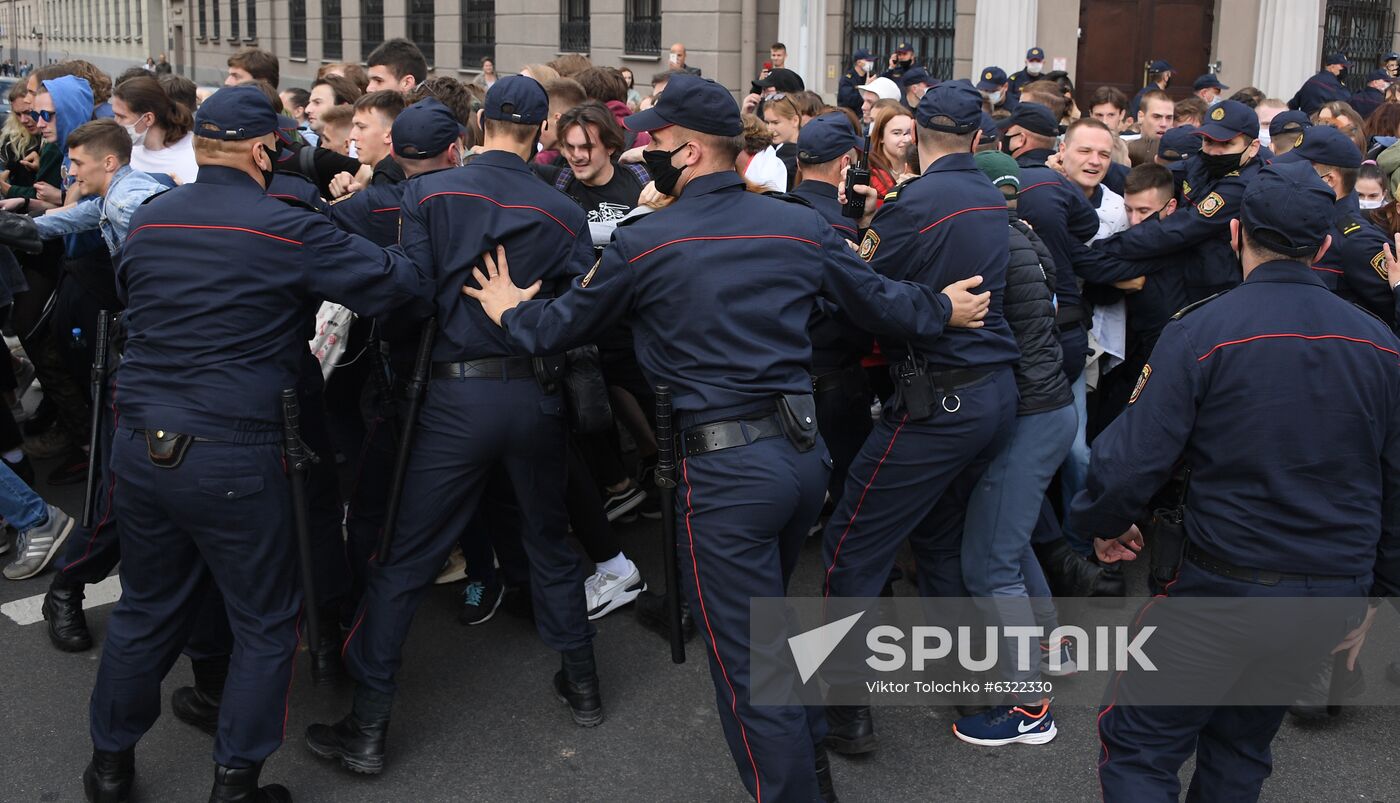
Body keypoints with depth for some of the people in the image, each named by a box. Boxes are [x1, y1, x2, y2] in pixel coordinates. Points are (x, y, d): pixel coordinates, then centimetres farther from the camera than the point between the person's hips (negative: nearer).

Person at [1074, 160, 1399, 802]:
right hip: (1337, 597, 6)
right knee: (1241, 748, 23)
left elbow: (1135, 456, -16)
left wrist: (1102, 521, 5)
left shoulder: (1201, 331, -14)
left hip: (1227, 585, -5)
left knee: (1136, 745, 8)